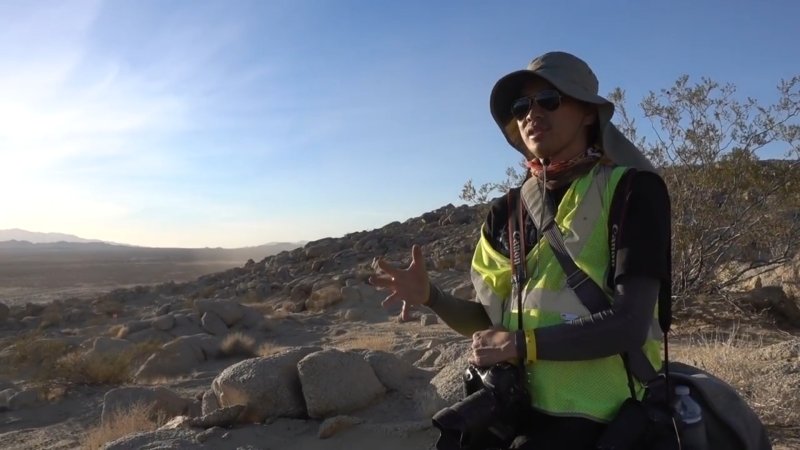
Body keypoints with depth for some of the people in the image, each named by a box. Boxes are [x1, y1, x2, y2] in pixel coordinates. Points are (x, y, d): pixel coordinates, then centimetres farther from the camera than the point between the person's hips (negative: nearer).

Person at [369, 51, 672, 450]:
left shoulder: (631, 190, -7)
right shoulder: (508, 211, 8)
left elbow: (629, 324, -17)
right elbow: (488, 320, 11)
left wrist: (519, 344, -16)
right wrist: (429, 297, -6)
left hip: (588, 416, -5)